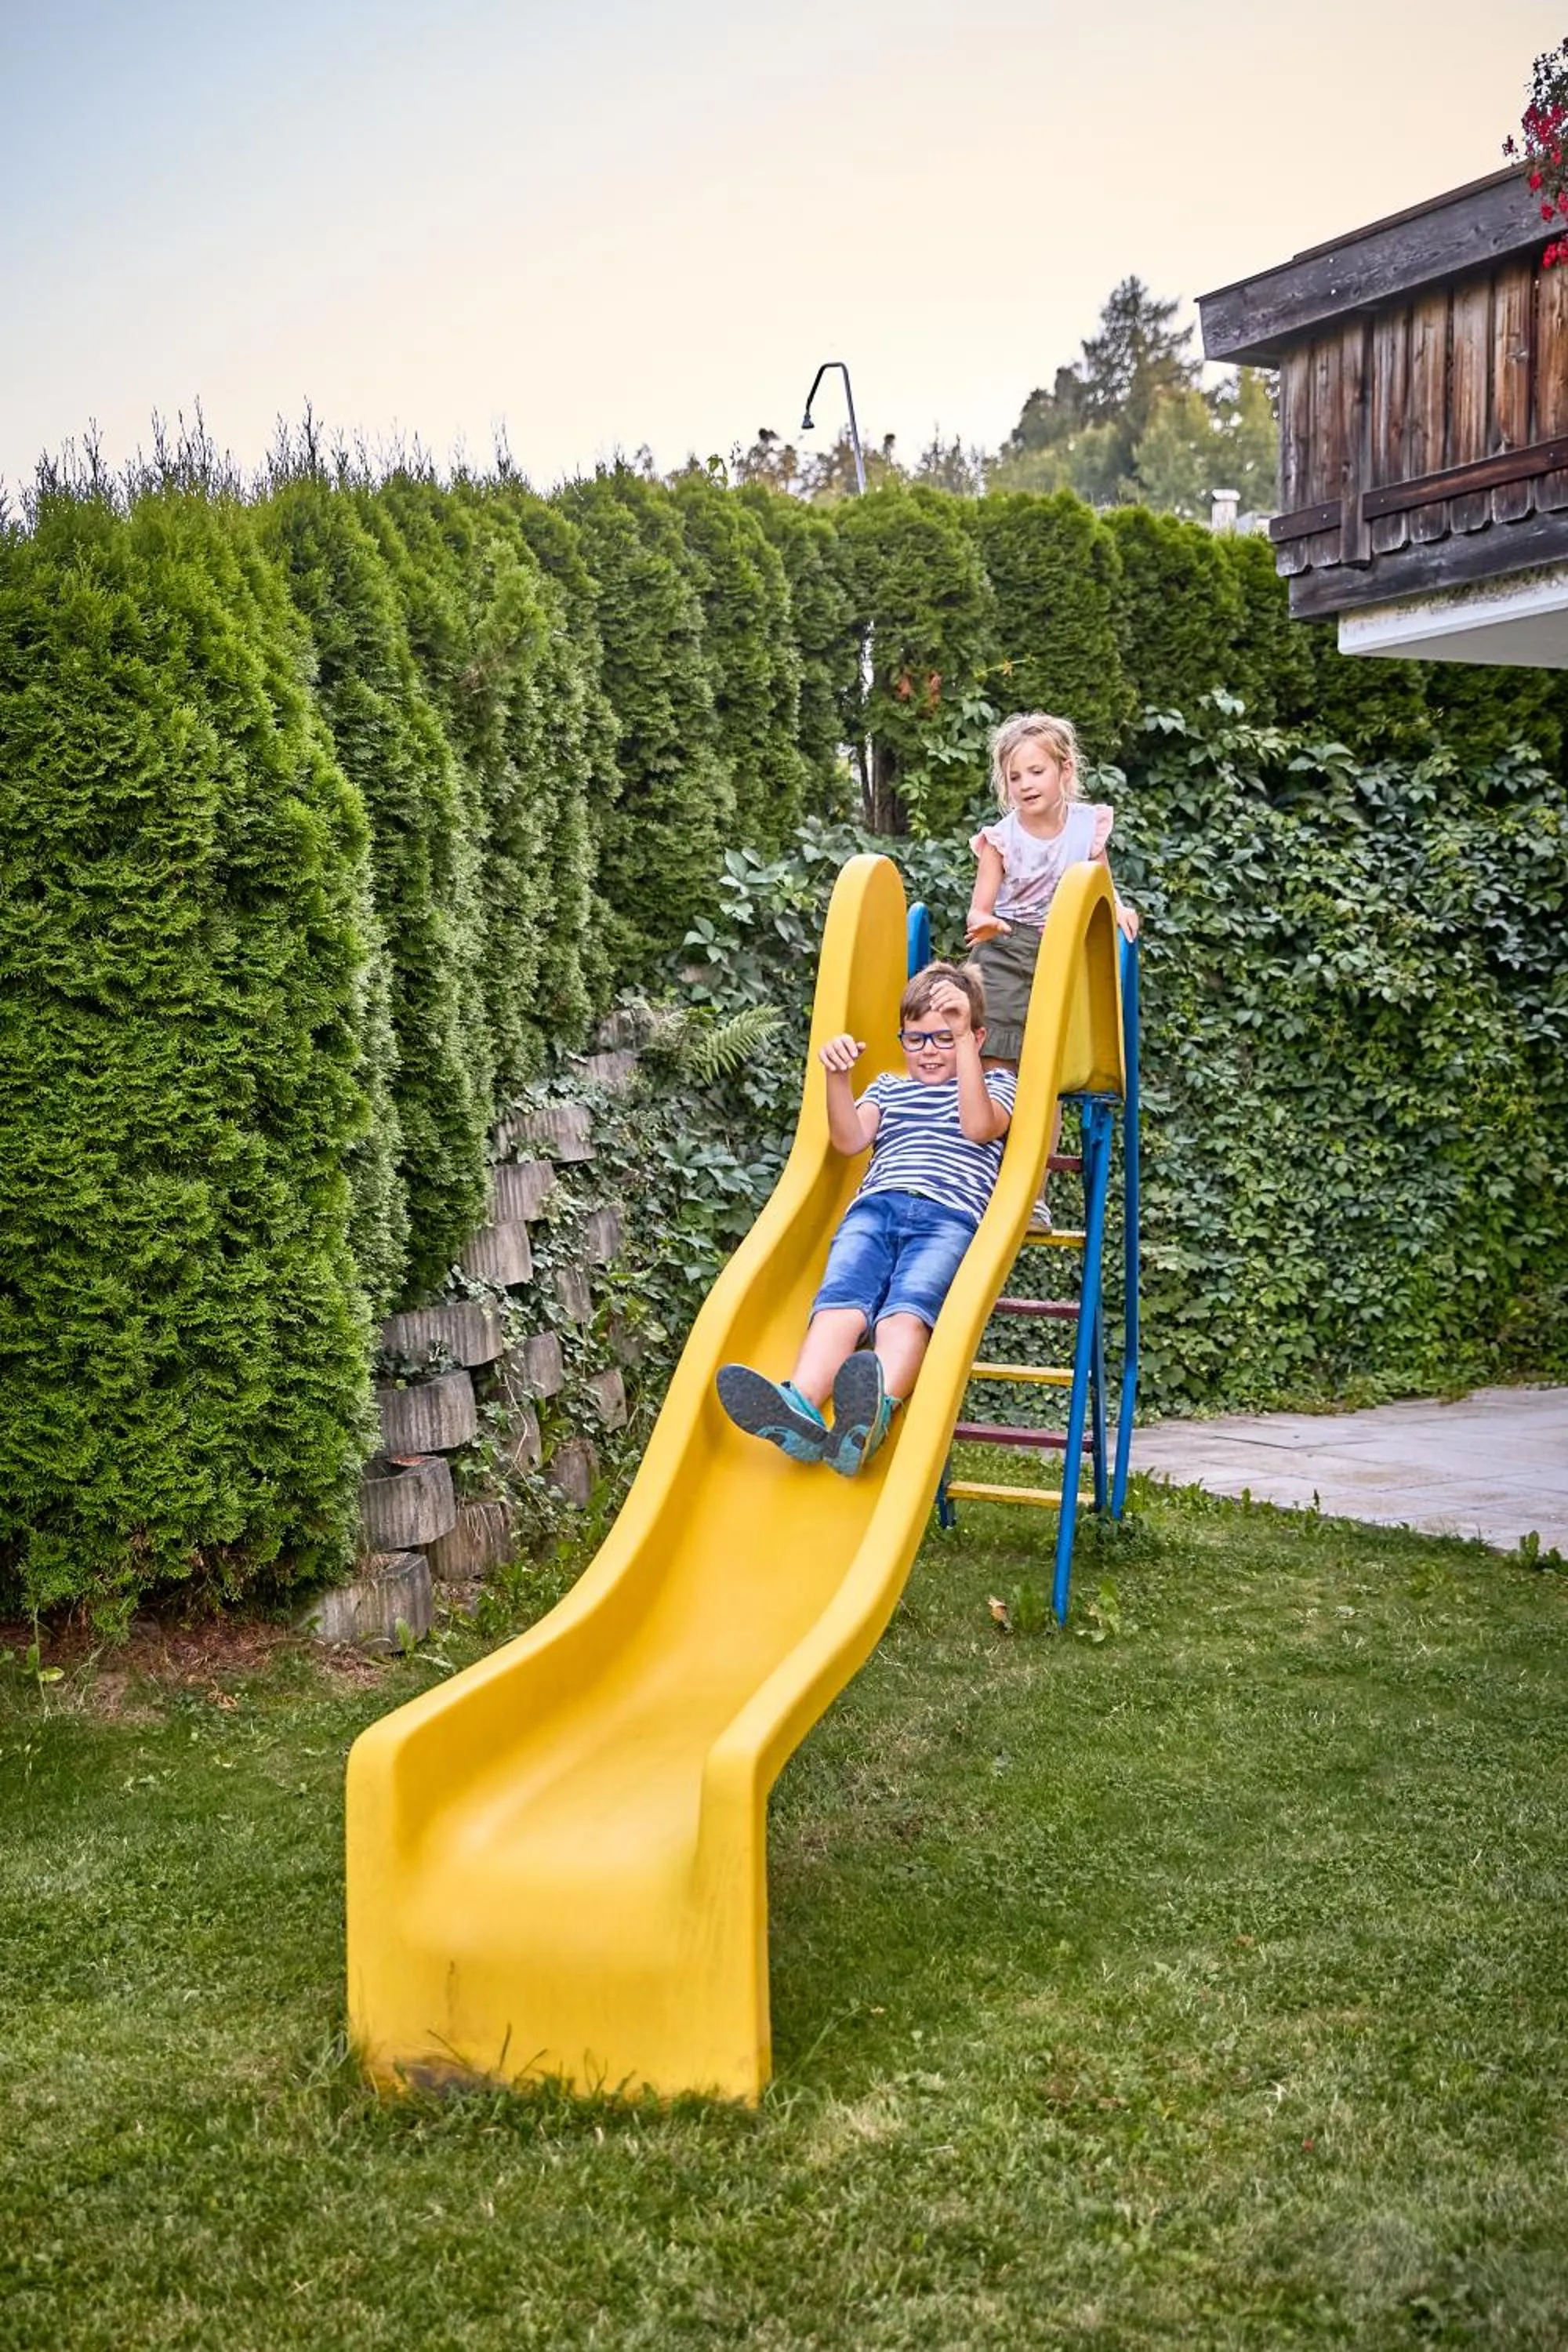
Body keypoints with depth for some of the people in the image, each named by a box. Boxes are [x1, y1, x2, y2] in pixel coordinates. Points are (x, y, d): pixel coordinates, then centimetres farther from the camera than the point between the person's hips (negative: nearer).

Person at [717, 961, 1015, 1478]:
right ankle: (800, 1407, -55)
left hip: (949, 1215, -3)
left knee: (908, 1307, -34)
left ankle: (874, 1413, -63)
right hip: (876, 1206, 3)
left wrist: (963, 1037, -2)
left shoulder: (995, 1084, 24)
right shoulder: (888, 1088, 34)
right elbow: (850, 1141, 17)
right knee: (840, 1300, -29)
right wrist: (838, 1077, 1)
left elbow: (979, 1126, 1)